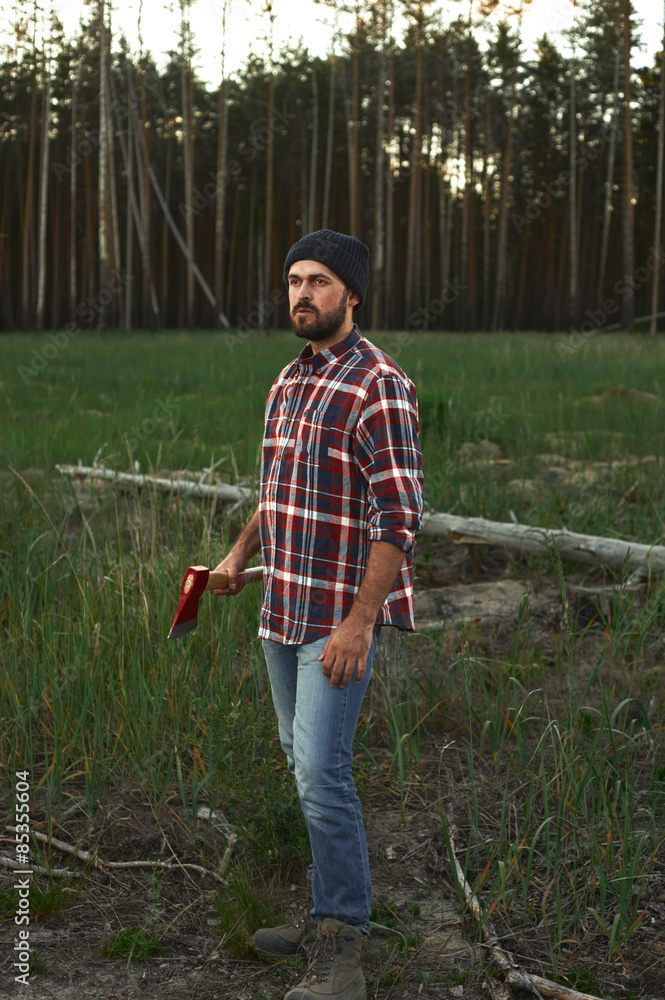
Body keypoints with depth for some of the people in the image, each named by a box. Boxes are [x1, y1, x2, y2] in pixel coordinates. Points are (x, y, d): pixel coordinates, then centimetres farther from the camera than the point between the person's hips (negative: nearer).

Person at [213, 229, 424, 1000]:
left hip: (343, 612, -9)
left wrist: (358, 623, -24)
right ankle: (334, 910, 29)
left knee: (321, 770, -12)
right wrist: (241, 550, 20)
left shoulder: (379, 388, -16)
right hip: (284, 608, 9)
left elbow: (399, 518, -21)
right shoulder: (289, 381, 12)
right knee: (302, 760, 15)